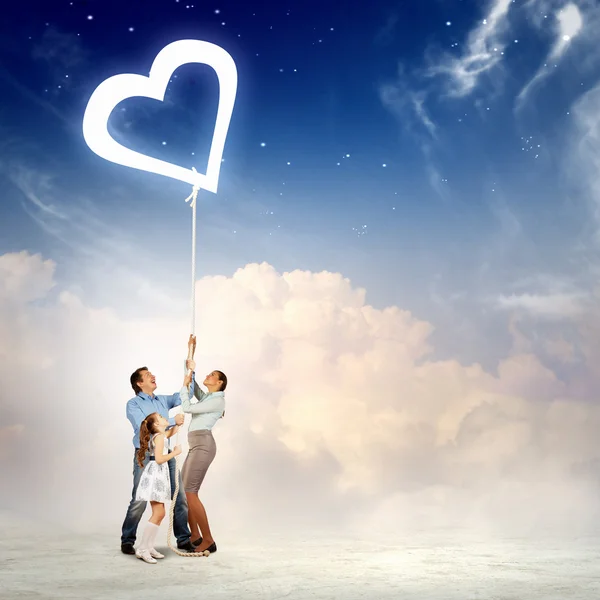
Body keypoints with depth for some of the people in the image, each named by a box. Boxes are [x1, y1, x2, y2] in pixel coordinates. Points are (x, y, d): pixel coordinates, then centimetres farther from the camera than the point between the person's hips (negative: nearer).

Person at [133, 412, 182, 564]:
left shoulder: (161, 435, 17)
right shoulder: (159, 436, -11)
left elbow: (173, 430, 36)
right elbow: (159, 459, -21)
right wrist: (175, 452, -11)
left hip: (159, 476, 10)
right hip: (155, 474, -10)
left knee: (160, 514, 9)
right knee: (158, 514, -14)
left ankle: (149, 547, 10)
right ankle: (142, 549, -14)